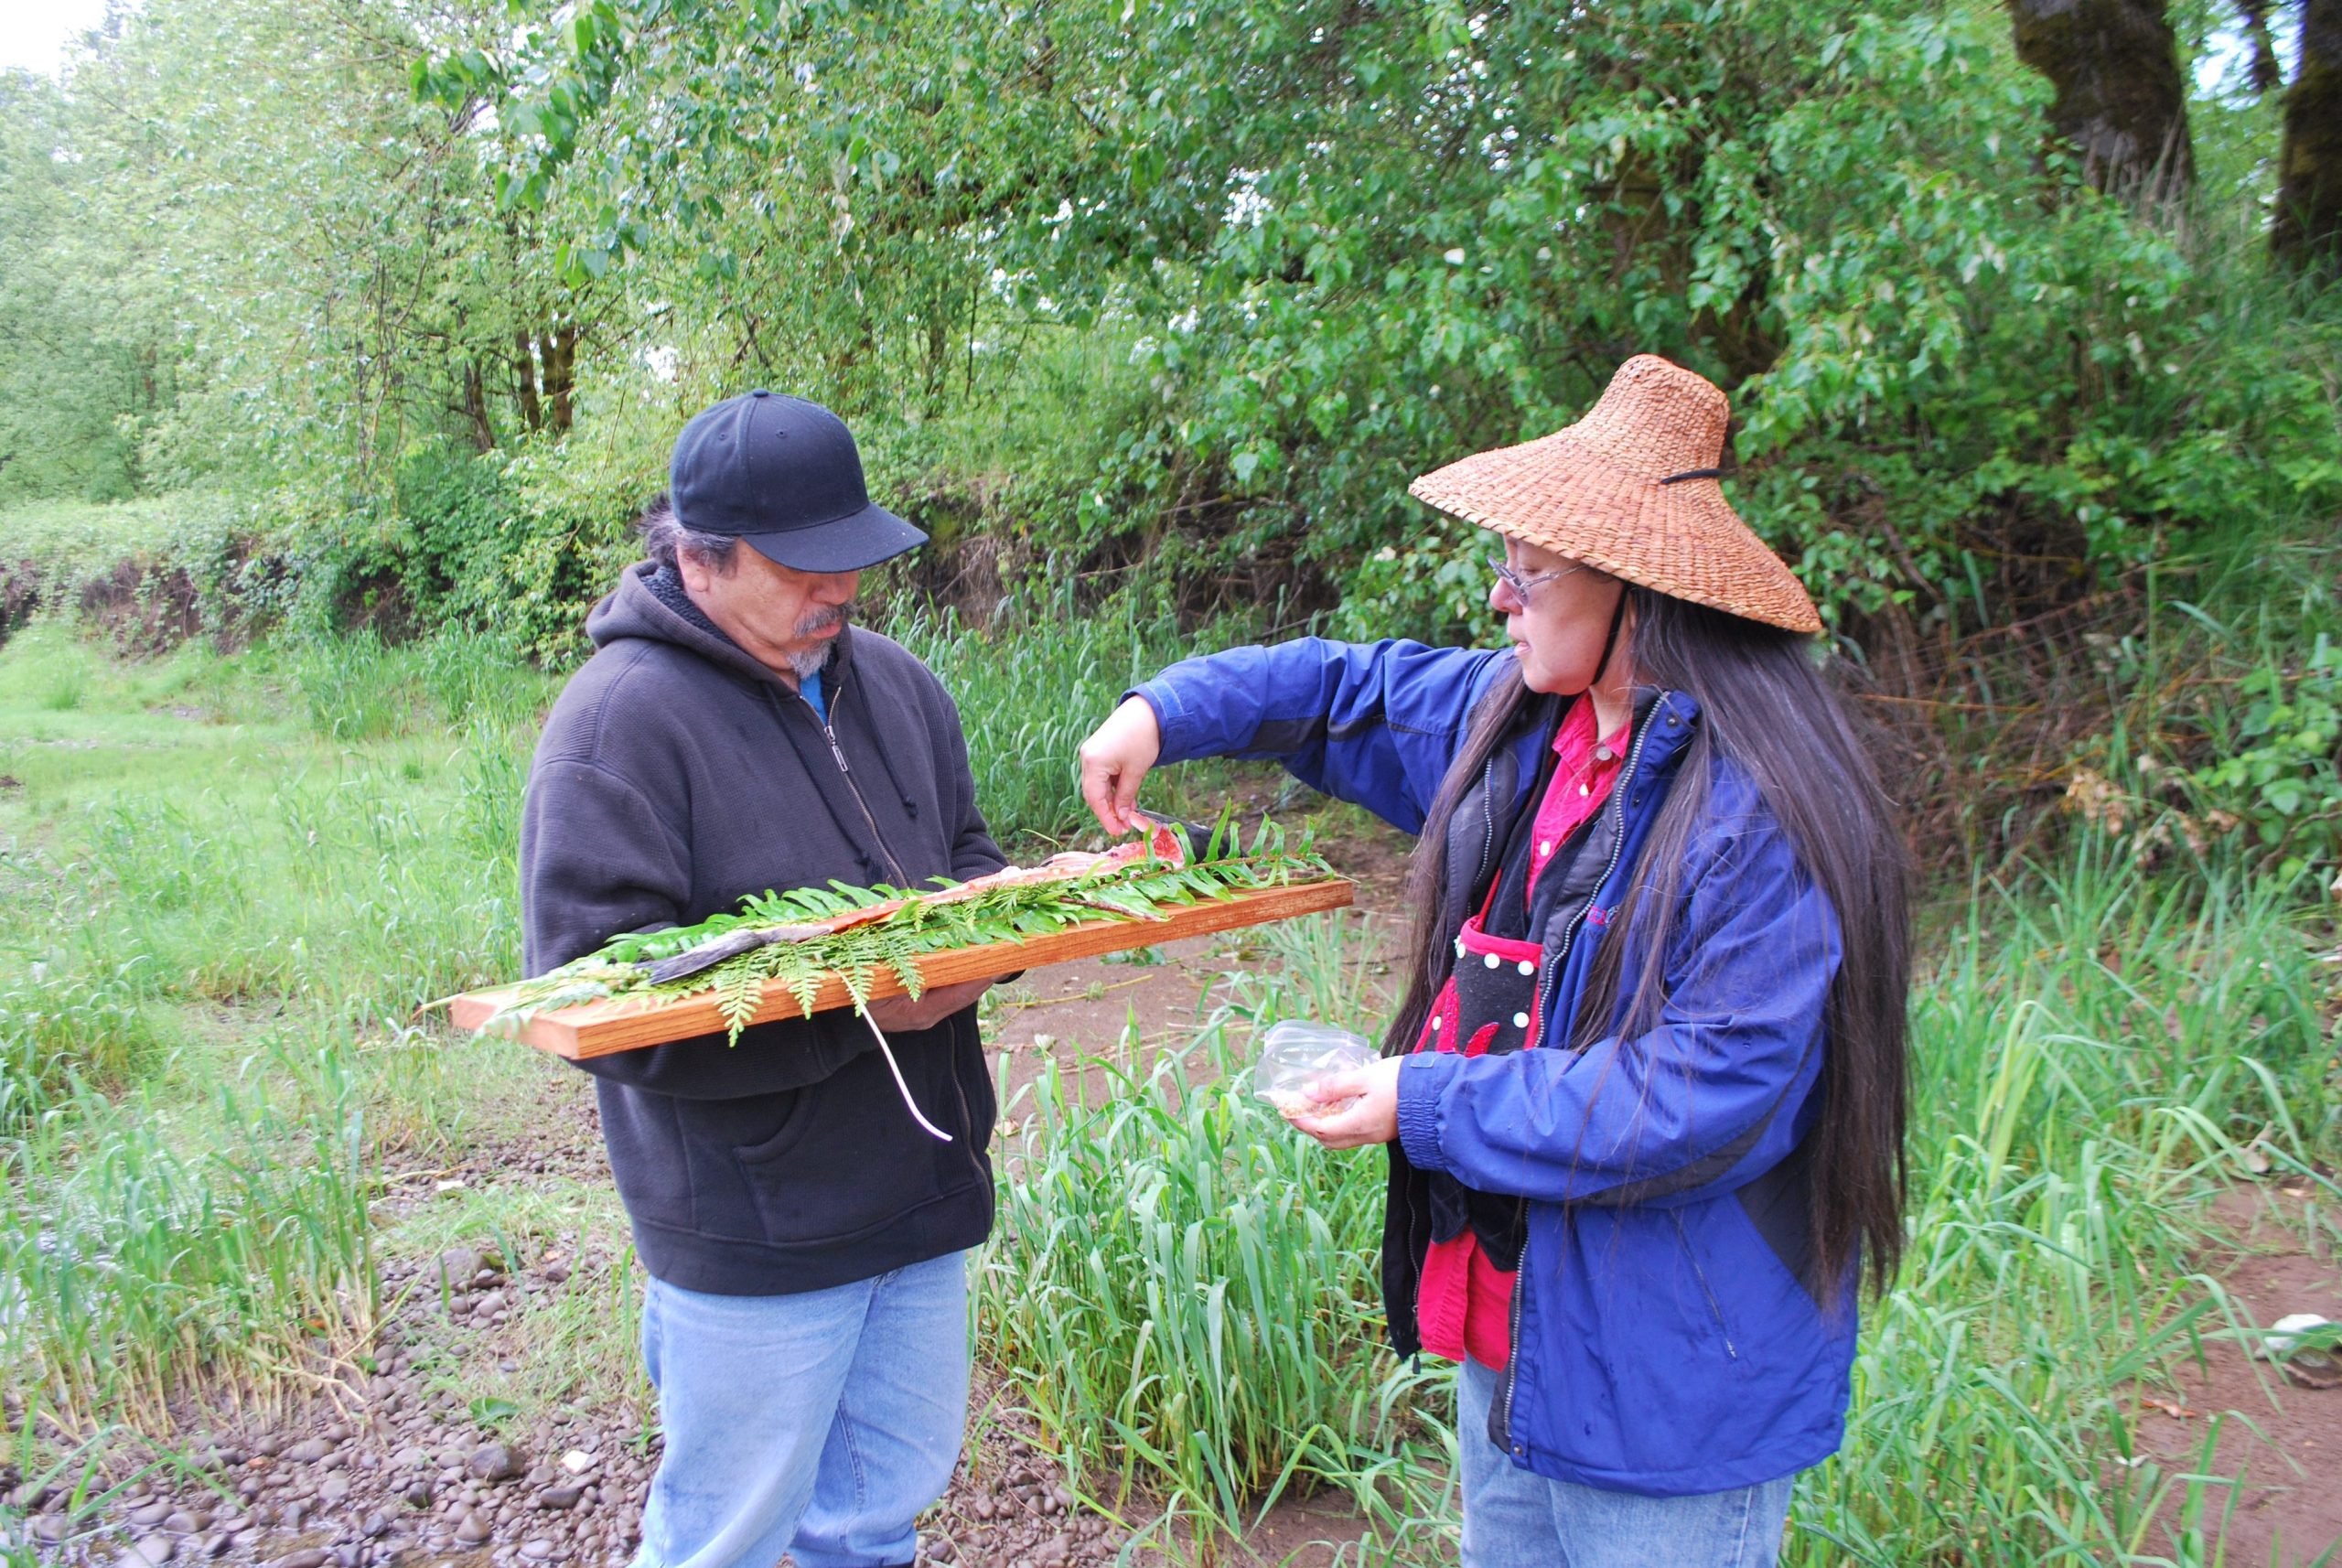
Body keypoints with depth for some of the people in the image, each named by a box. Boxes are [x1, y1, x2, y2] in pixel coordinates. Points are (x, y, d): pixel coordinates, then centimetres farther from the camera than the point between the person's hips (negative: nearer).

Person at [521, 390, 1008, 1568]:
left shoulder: (890, 681, 7)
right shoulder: (621, 719, -16)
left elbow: (971, 863, 17)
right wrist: (850, 1008, -27)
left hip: (920, 1195, 7)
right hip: (754, 1228, -6)